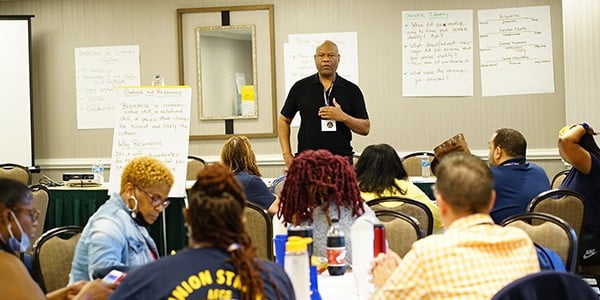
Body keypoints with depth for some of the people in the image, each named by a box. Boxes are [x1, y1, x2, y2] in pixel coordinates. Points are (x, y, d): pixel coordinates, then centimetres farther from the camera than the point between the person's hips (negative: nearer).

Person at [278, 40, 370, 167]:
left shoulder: (352, 90, 6)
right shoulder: (301, 87, 7)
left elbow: (365, 128, 6)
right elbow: (284, 120, 13)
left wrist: (343, 117, -12)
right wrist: (287, 155, 3)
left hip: (341, 158, 0)